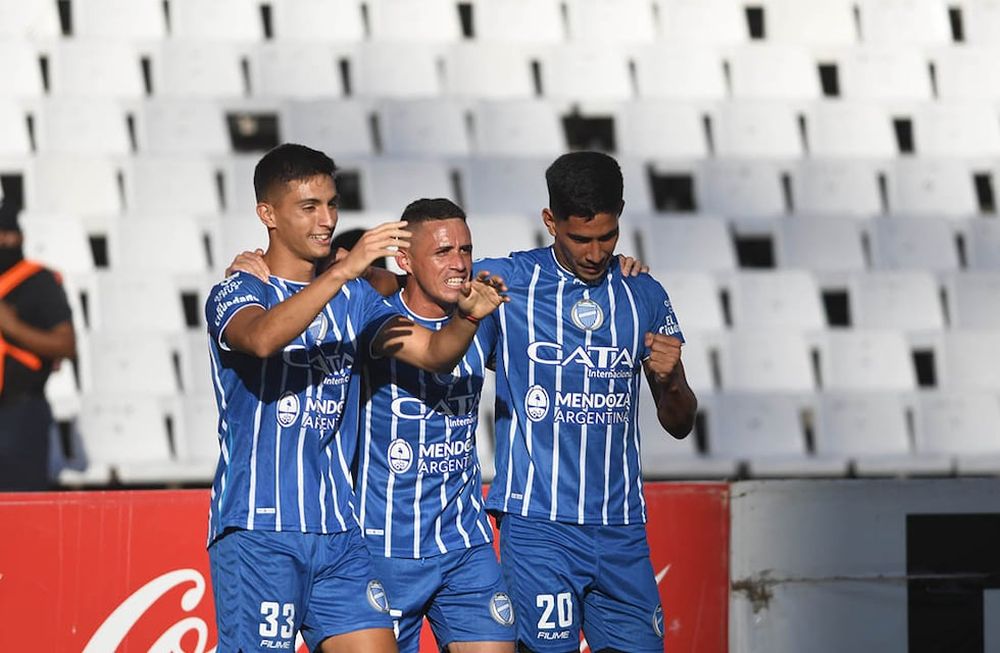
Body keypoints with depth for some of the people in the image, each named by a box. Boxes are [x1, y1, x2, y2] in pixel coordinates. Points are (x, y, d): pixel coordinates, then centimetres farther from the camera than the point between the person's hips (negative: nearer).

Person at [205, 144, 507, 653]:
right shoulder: (238, 294, -4)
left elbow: (432, 353, 6)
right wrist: (343, 271, -35)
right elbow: (263, 338, -27)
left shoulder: (353, 298, 14)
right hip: (257, 532, -6)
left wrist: (467, 319, -16)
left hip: (337, 532, 6)